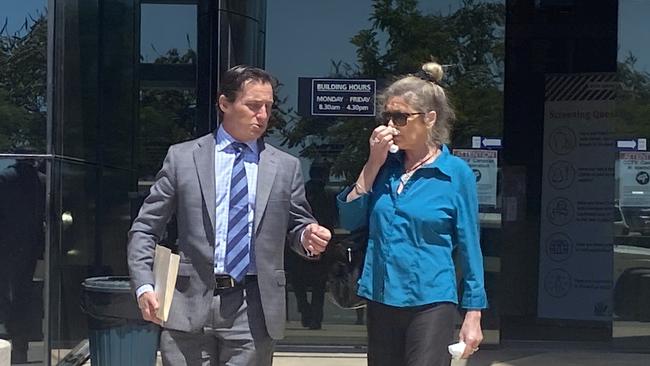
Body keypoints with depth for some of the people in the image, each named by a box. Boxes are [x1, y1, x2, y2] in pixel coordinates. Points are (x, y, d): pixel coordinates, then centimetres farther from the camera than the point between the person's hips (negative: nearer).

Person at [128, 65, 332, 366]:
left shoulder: (286, 167, 9)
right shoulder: (182, 157, 6)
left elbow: (296, 226, 16)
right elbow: (145, 229, 7)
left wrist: (307, 237, -8)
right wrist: (144, 286, -6)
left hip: (253, 309, 1)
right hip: (189, 305, 0)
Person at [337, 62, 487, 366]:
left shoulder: (455, 173, -5)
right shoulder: (386, 166, 7)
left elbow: (469, 247, -3)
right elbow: (349, 220, 3)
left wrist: (473, 316, -4)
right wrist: (373, 164, -5)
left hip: (430, 303, -5)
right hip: (381, 302, 5)